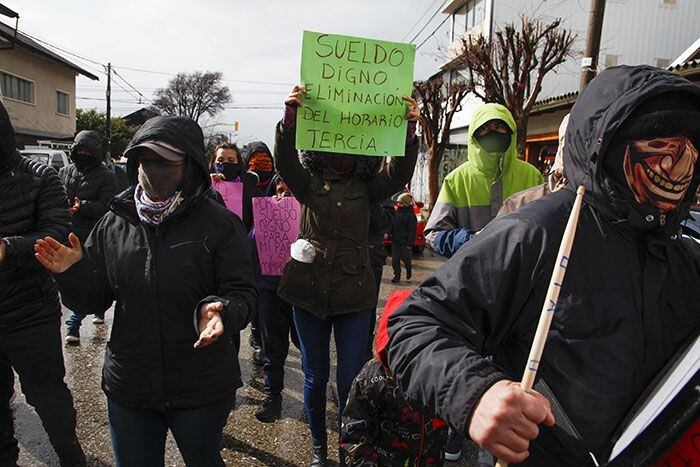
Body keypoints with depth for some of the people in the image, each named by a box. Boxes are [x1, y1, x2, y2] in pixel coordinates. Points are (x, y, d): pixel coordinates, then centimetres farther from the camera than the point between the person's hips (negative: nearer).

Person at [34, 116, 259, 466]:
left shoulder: (220, 224, -12)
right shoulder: (114, 223, 0)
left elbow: (243, 293, -14)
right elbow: (93, 297, 5)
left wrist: (221, 310, -35)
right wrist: (73, 273, -15)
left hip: (202, 390, -3)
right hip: (128, 386, 3)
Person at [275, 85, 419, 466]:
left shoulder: (367, 188, 3)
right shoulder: (309, 183, 2)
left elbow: (400, 173, -13)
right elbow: (284, 160, -15)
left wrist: (409, 129, -29)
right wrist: (290, 116, -32)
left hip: (353, 295, 0)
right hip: (309, 291, 1)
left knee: (351, 379, 3)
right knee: (316, 376, 13)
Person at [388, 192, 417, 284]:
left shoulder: (410, 215, -12)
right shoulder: (397, 212, 7)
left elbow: (412, 231, -12)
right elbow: (392, 225, 14)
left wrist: (410, 244, -15)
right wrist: (388, 233, -2)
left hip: (405, 242, -6)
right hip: (395, 241, 6)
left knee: (406, 259, 6)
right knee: (395, 260, 5)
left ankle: (408, 270, 35)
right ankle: (397, 276, 14)